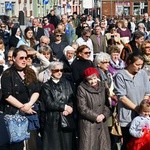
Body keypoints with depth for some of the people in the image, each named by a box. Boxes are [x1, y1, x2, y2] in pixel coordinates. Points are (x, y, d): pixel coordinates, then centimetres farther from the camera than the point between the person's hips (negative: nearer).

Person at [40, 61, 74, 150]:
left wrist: (68, 109, -13)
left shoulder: (66, 83, 13)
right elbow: (49, 103, -10)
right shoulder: (46, 86, 0)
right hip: (53, 119, -3)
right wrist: (64, 107, -8)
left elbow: (72, 99, 5)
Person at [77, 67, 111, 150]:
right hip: (88, 124, -6)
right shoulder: (82, 89, -9)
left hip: (102, 124, 6)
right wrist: (95, 117, -14)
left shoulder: (102, 87, 9)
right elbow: (82, 108, -14)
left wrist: (104, 114, -7)